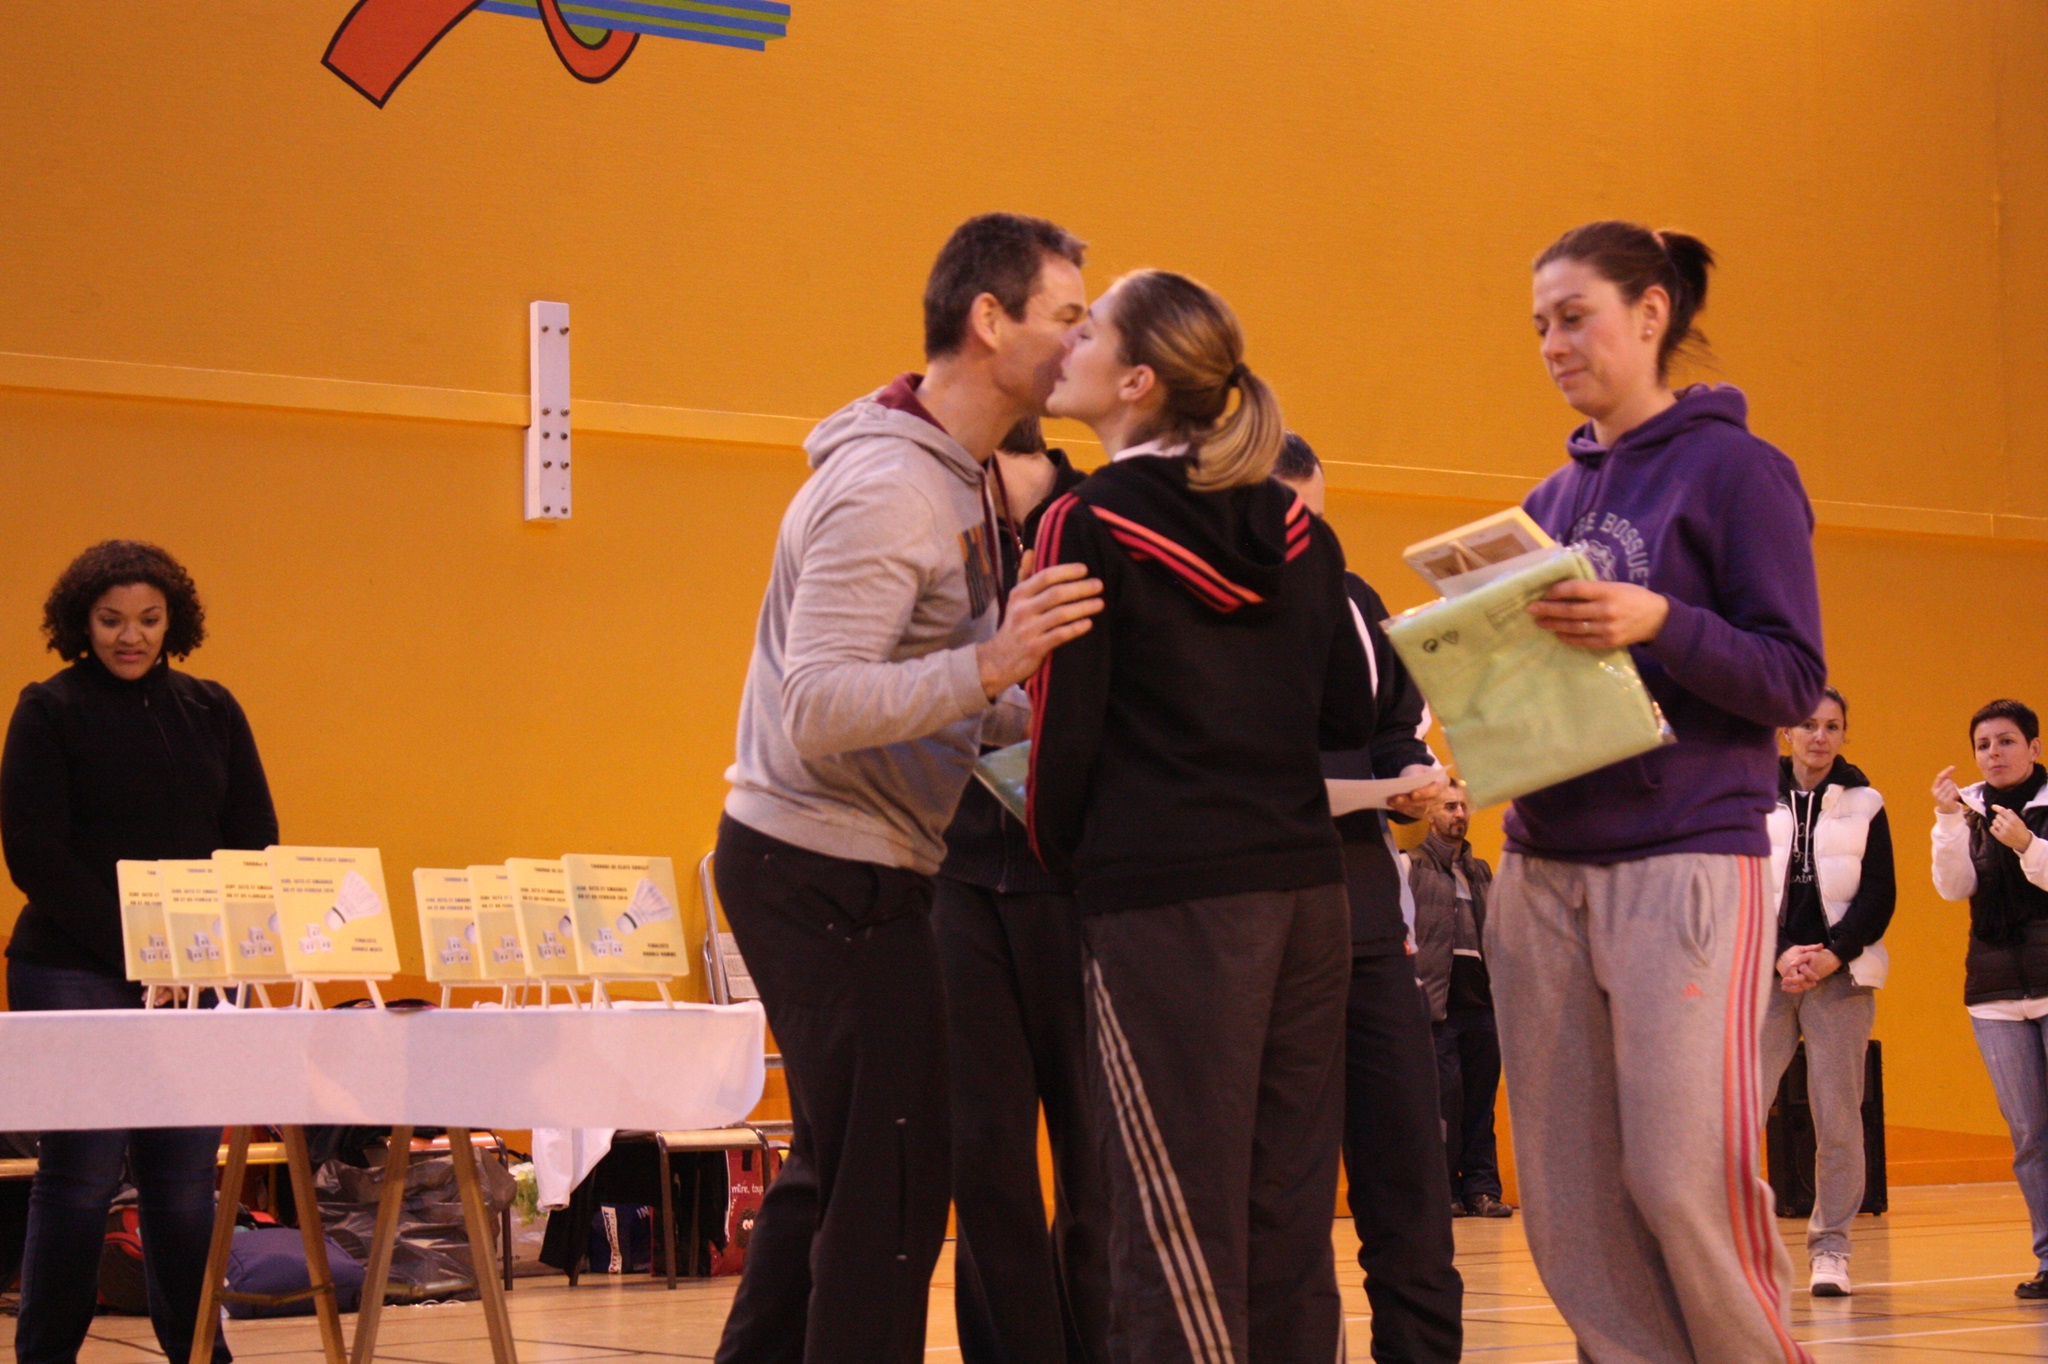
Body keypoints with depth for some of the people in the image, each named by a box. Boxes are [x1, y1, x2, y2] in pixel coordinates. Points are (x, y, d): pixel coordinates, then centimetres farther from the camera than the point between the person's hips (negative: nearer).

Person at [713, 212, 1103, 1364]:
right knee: (892, 1185, -9)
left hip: (828, 867, 11)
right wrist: (990, 668, -38)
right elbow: (818, 710, -27)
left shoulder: (958, 480, 14)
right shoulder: (888, 488, -19)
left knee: (838, 1169, 17)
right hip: (828, 869, -11)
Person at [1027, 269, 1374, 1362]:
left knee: (1179, 1224, -1)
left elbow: (1067, 729, -7)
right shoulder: (1294, 528, 9)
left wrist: (1057, 852, 9)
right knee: (1289, 1217, 9)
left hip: (1167, 901, -6)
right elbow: (1351, 715, 11)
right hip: (1305, 886, 6)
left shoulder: (1088, 527, -7)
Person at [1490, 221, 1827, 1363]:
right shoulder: (1555, 500, 17)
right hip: (1546, 869, 6)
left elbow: (1793, 680, -7)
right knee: (1570, 1196, 3)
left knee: (1683, 1175, -10)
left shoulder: (1734, 468, -1)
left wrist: (1659, 624, -21)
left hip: (1688, 859, -6)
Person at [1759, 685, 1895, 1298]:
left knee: (1838, 1117, -3)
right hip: (1764, 974, 0)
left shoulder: (1864, 804, 7)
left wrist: (1831, 955, -10)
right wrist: (1781, 955, -11)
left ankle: (1831, 1249, 6)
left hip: (1840, 975, 0)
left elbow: (1880, 897, 3)